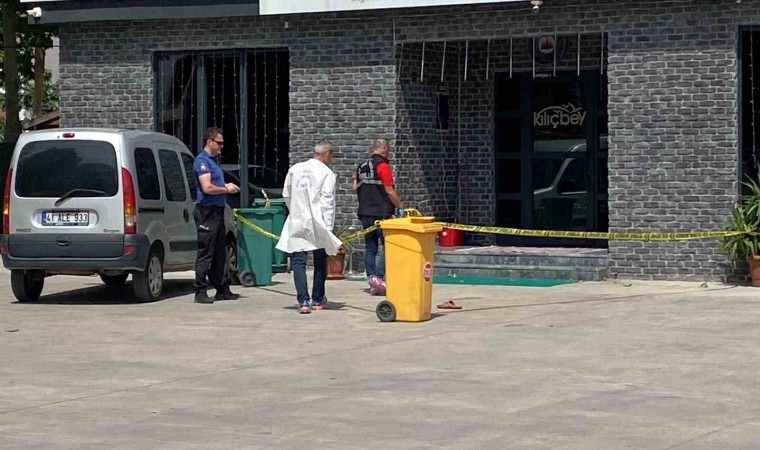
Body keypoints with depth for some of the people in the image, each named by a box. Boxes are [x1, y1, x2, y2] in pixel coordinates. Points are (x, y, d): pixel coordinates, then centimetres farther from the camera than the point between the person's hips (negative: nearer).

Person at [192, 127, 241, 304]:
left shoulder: (214, 159, 17)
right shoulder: (202, 160, -13)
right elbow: (207, 187, -23)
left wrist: (227, 185, 7)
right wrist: (226, 189, -9)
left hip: (217, 210, 10)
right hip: (207, 211, -10)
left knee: (219, 253, 15)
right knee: (205, 253, -8)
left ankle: (222, 289, 22)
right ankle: (200, 292, -5)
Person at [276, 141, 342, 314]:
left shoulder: (295, 169, 7)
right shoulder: (326, 173, -6)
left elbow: (286, 195, 12)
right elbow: (327, 200, -12)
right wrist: (328, 227, -12)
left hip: (296, 223, 3)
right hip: (317, 223, -2)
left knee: (298, 261, 0)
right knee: (320, 262, 13)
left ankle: (303, 301, -13)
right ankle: (318, 300, 22)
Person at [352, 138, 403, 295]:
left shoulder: (361, 167, 12)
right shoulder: (383, 166, -10)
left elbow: (355, 188, 13)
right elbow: (389, 191, -13)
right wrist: (400, 205, -1)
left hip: (365, 213, 7)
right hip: (382, 212, -7)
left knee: (370, 248, 8)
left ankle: (371, 277, 5)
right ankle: (378, 276, -15)